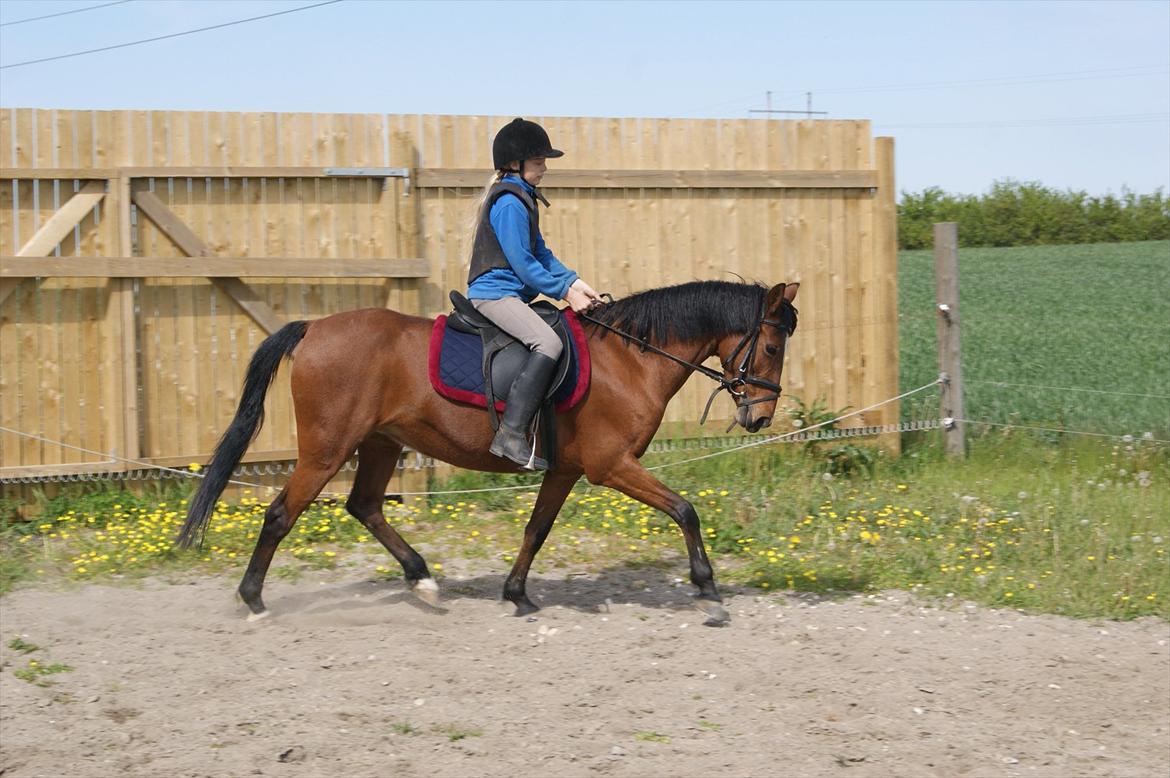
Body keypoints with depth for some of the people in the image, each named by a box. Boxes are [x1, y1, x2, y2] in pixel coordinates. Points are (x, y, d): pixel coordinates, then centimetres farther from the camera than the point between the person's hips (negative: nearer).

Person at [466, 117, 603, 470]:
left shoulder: (522, 198, 18)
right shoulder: (509, 203, -14)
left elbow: (540, 252, 20)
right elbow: (523, 263, -18)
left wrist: (573, 282, 7)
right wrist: (565, 291, -14)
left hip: (510, 295, 11)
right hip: (494, 293, -11)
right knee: (548, 343, -30)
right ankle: (511, 434, -35)